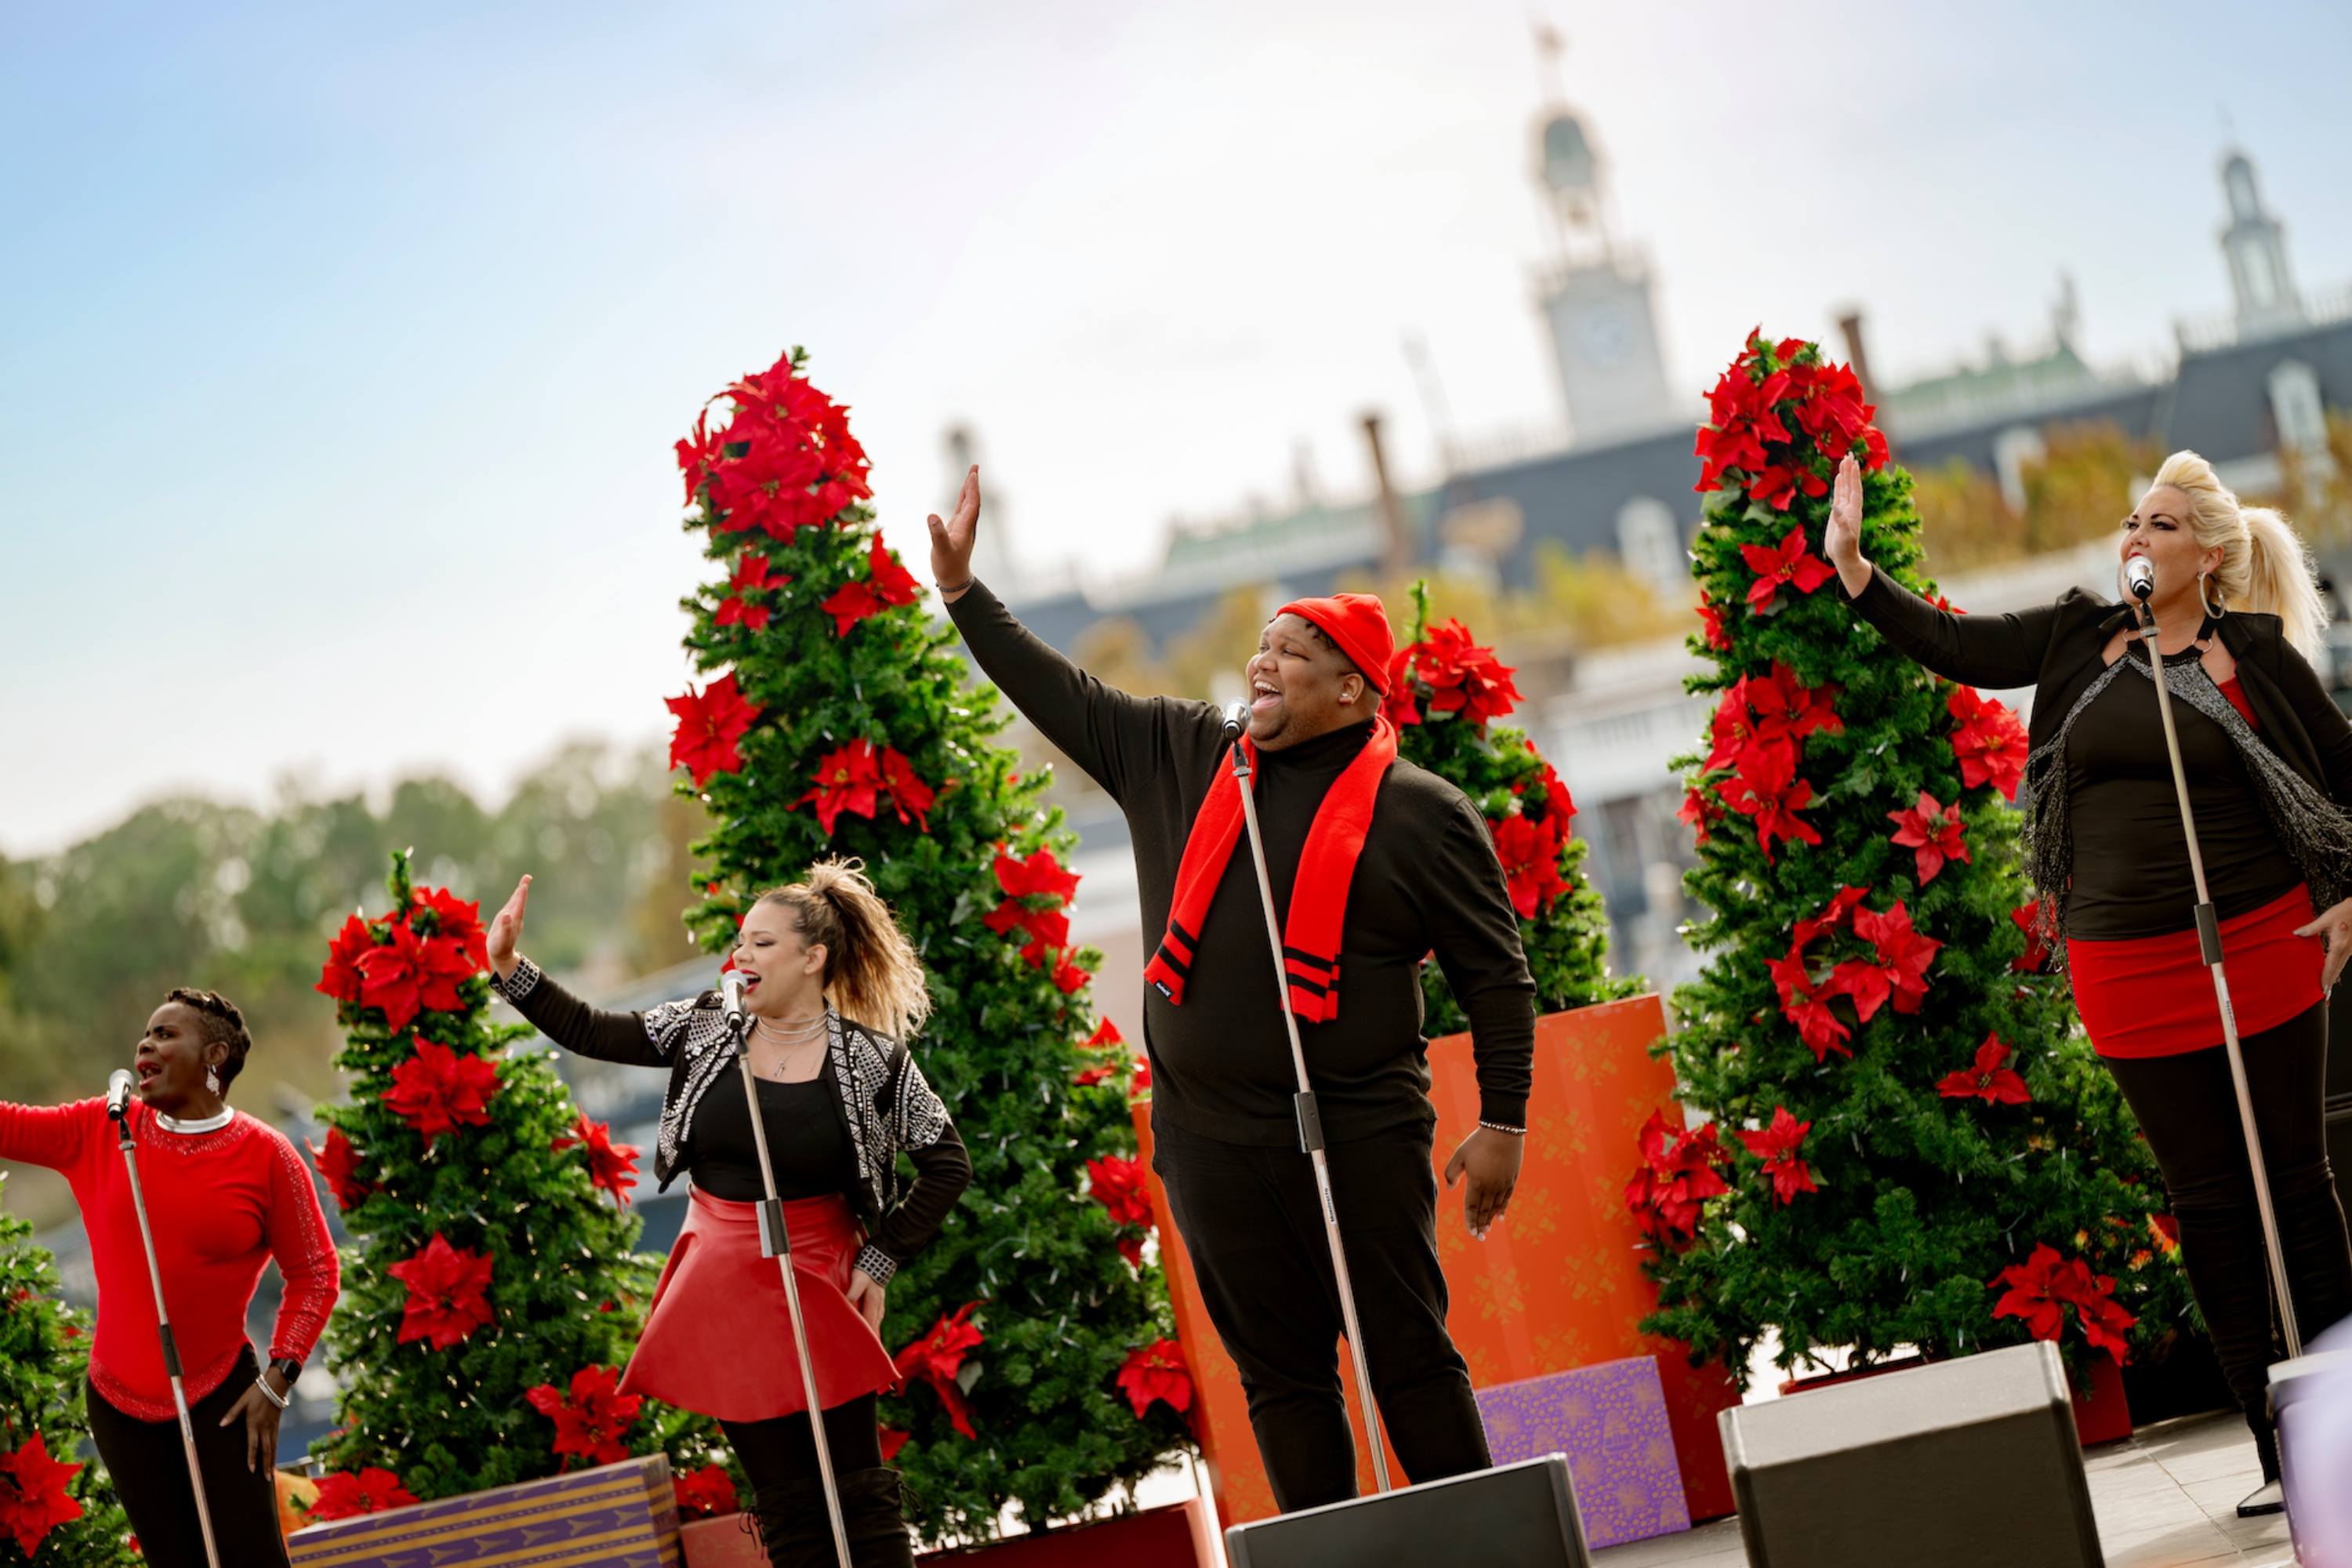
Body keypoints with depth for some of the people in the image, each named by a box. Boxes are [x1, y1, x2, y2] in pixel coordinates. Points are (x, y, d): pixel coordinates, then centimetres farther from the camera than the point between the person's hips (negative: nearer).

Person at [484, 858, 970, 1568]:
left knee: (857, 1492, -4)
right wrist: (509, 969, -5)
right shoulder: (706, 1028, 3)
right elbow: (590, 1032, 7)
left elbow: (948, 1165, -2)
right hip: (723, 1286, 3)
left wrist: (880, 1260, -6)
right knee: (787, 1506, 5)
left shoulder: (871, 1059, -7)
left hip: (818, 1287, -3)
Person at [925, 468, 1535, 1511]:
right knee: (1281, 1376, 6)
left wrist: (1502, 1124, -5)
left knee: (1409, 1357, -2)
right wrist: (962, 591, 10)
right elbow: (1061, 698, 16)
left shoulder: (1419, 815, -3)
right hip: (1210, 1141, 4)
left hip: (1357, 1137, -4)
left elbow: (1496, 977, -1)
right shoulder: (1179, 759, 11)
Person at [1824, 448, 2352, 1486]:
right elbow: (1953, 647, 7)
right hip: (2127, 964, 2)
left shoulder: (2254, 653, 0)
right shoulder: (2081, 638, 7)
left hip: (2262, 944, -2)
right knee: (2206, 1198, 4)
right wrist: (1849, 561, 0)